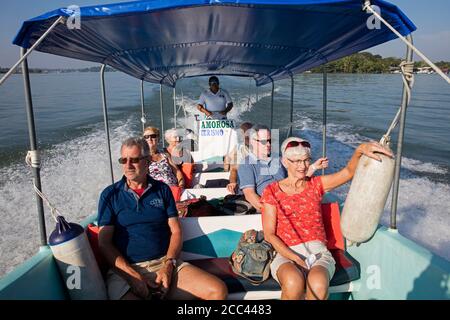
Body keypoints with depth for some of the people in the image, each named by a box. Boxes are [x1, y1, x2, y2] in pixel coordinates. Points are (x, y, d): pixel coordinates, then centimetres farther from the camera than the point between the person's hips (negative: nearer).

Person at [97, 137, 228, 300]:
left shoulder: (162, 190, 10)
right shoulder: (110, 195, 5)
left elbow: (176, 231, 8)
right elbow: (104, 242, 0)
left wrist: (168, 264, -9)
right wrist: (132, 275, -12)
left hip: (165, 263, 3)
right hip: (126, 268, -2)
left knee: (218, 291, -14)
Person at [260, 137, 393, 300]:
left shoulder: (316, 184, 10)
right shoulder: (272, 191, 4)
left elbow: (348, 172, -8)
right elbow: (269, 234, -1)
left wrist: (360, 150, -30)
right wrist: (296, 259, -13)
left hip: (318, 252, 2)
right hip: (286, 254, -1)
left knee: (318, 285, -33)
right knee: (294, 283, -36)